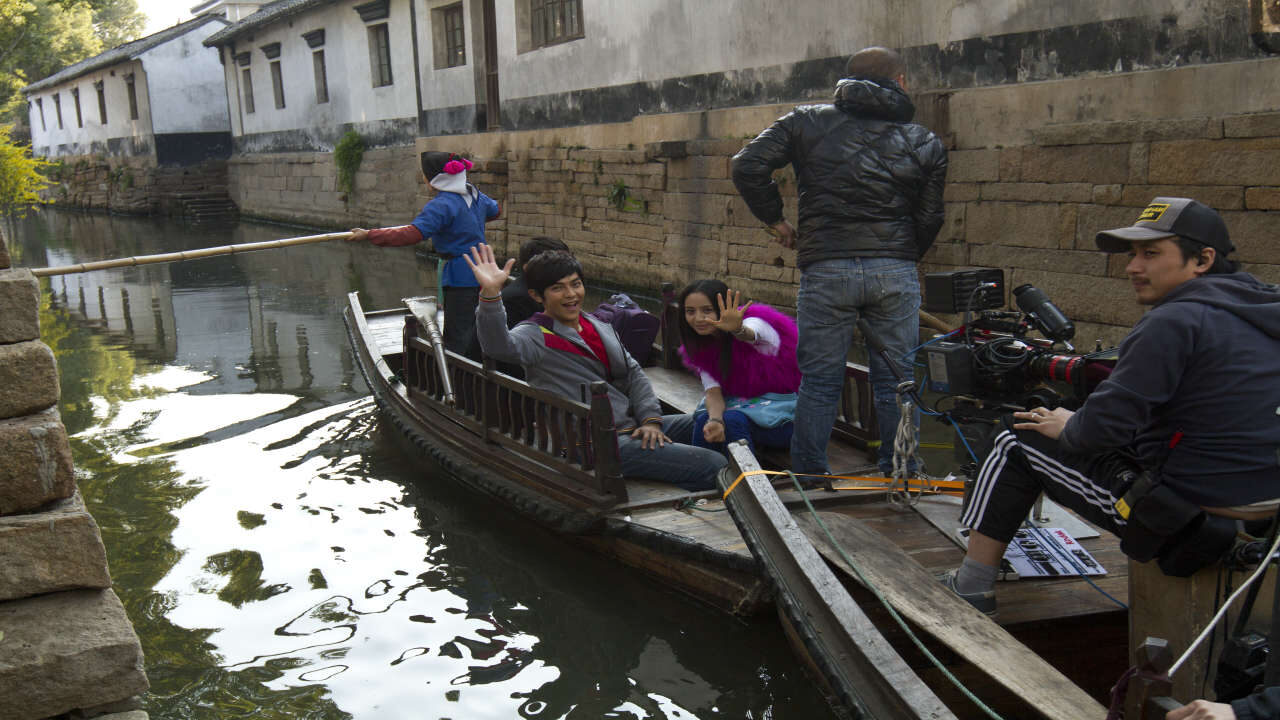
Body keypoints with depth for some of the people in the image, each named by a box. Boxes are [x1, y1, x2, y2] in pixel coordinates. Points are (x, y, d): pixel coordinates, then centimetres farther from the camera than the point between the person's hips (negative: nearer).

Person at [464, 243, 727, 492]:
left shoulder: (599, 326, 18)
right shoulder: (536, 335, -6)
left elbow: (633, 373, 17)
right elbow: (500, 346, -28)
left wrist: (651, 419, 1)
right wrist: (490, 294, -43)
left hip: (632, 426, 8)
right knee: (714, 465, -18)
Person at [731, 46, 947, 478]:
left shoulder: (807, 122, 6)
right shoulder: (925, 143, 9)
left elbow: (748, 167, -2)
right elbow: (929, 219, 9)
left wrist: (775, 219, 9)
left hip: (826, 270, -1)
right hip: (896, 272, 1)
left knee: (819, 381, 6)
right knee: (896, 381, 10)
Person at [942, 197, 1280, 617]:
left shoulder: (1174, 321, -18)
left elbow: (1107, 422, -21)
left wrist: (1066, 428, 1)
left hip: (1180, 514, -8)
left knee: (1016, 445, 5)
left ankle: (969, 590, 13)